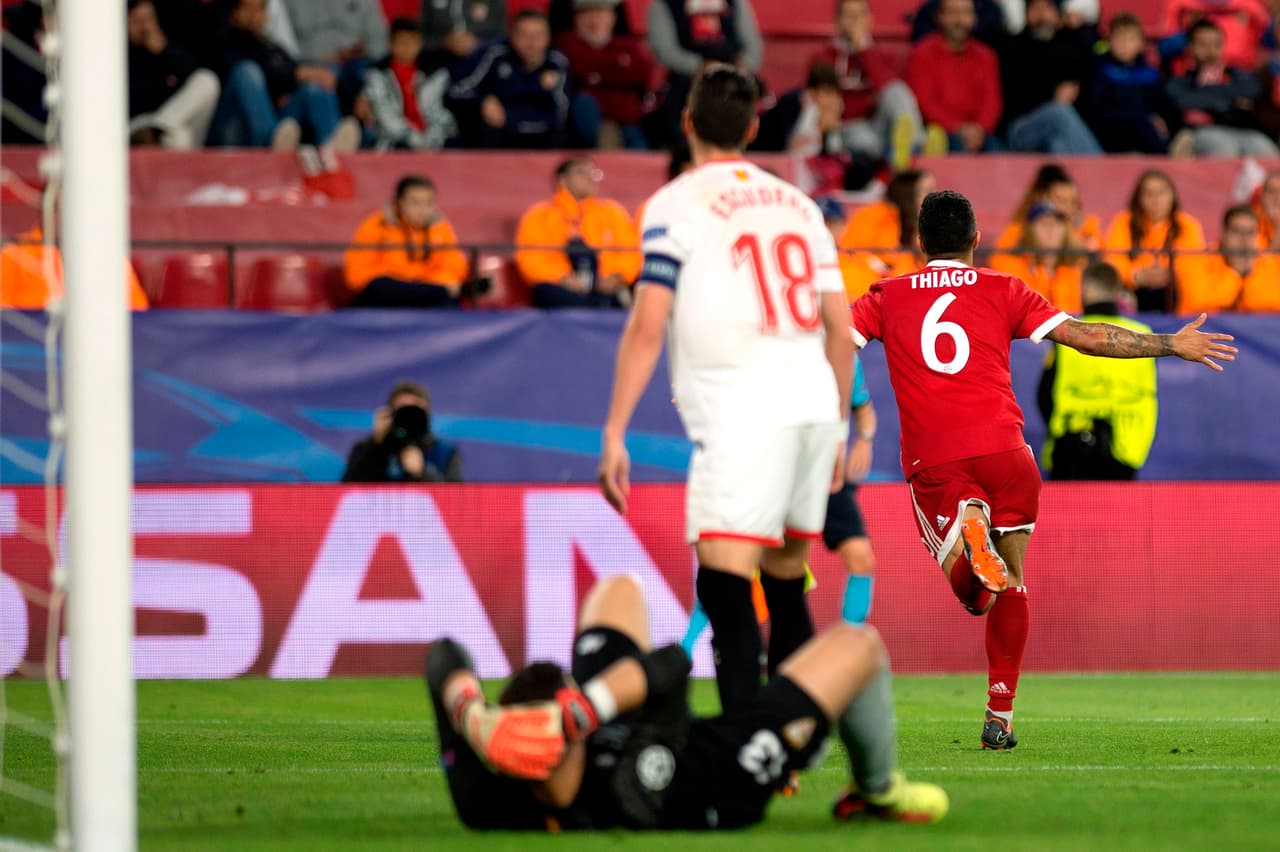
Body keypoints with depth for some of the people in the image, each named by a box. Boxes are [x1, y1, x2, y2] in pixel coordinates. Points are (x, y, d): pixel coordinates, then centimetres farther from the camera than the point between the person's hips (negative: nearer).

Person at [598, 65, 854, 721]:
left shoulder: (675, 204, 0)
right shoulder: (797, 204, 17)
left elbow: (647, 328, -8)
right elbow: (841, 328, 18)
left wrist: (613, 433, -6)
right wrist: (838, 430, 26)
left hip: (741, 415, -6)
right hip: (813, 405, 6)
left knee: (724, 584, -14)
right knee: (786, 581, 19)